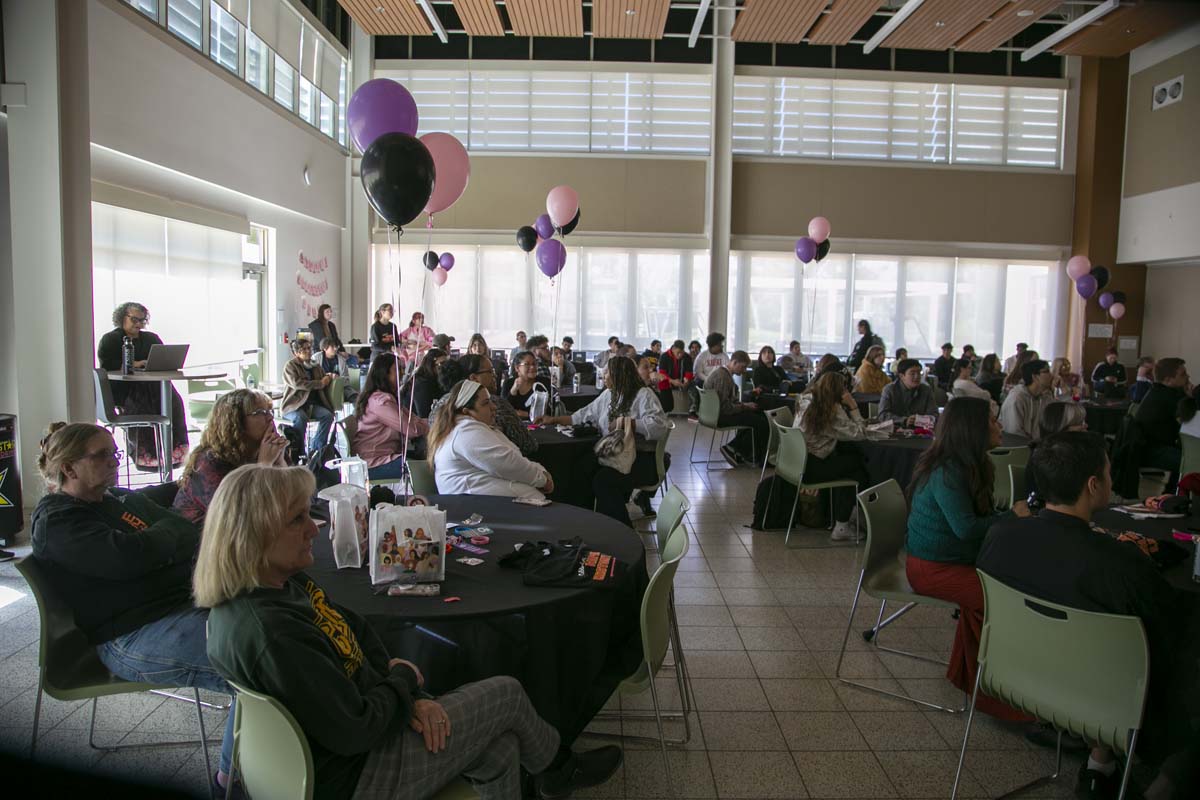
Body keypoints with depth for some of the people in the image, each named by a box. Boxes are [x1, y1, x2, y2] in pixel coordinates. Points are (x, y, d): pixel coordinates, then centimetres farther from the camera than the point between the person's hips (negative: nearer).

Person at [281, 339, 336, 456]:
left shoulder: (315, 366, 20)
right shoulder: (290, 365, 1)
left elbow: (324, 378, 32)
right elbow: (296, 383, -15)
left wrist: (330, 378, 5)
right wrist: (319, 383, -15)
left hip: (312, 404, 5)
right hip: (294, 405, -5)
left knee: (328, 415, -24)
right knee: (301, 417, -37)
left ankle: (315, 448, -15)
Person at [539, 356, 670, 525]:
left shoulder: (644, 394, -7)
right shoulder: (608, 394, 16)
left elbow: (660, 426, -20)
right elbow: (585, 415, 22)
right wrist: (555, 420, 19)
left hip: (642, 459, -7)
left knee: (602, 479, -29)